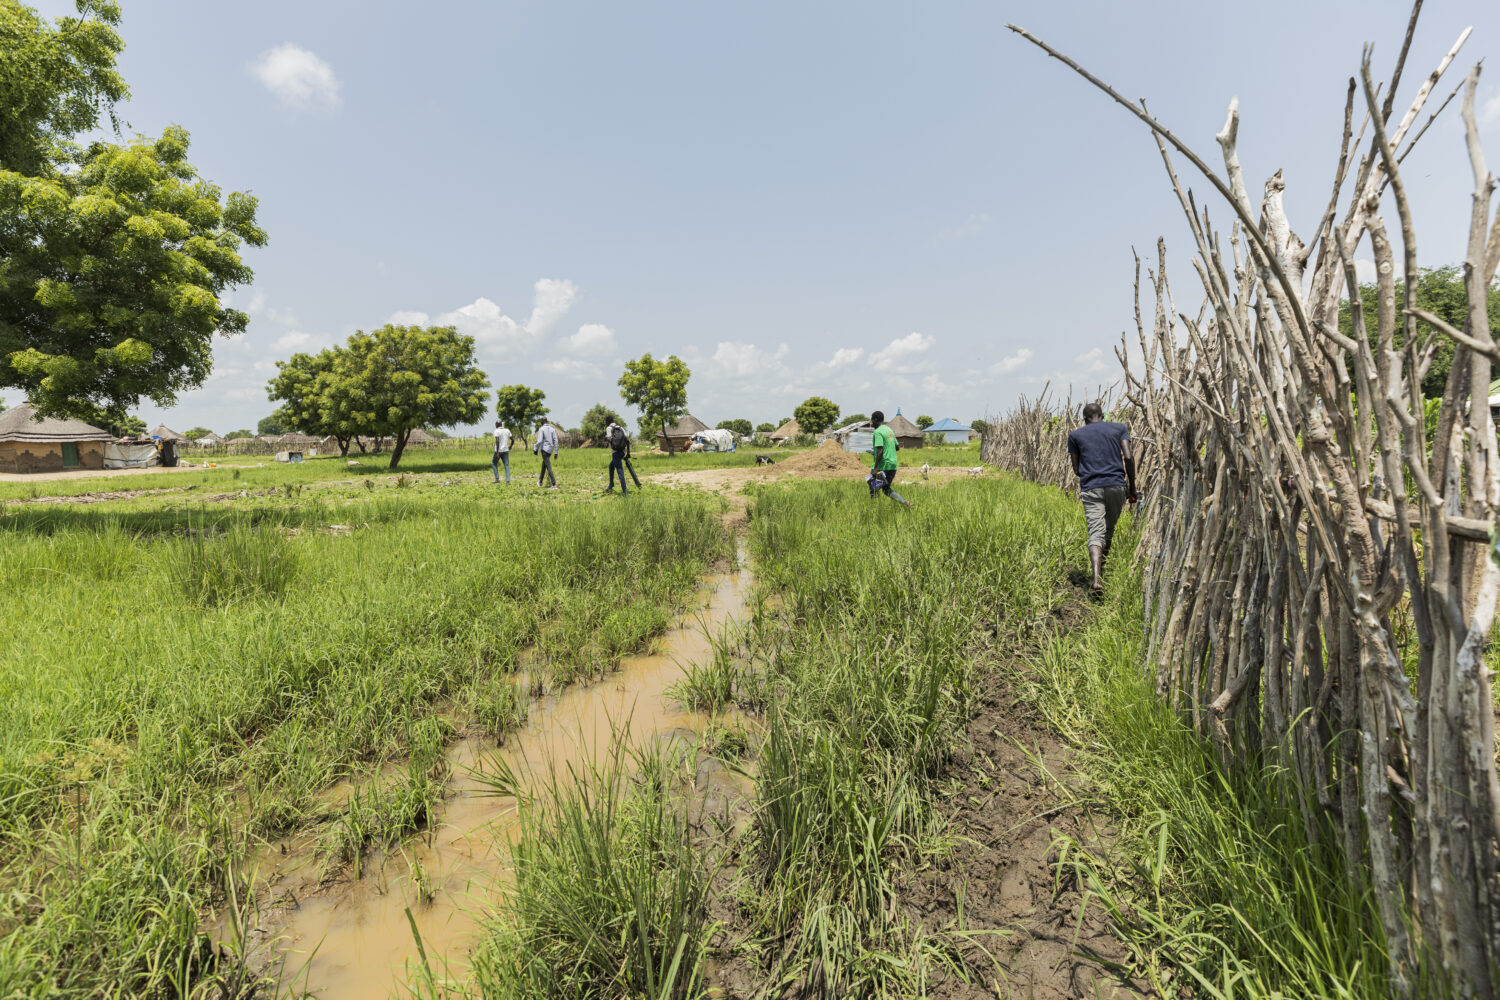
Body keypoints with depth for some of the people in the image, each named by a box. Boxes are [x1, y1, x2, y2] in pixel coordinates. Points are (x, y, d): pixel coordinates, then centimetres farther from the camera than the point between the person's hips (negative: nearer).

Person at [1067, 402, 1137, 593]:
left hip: (1090, 488, -1)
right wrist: (1132, 486, 5)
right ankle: (1102, 568, 29)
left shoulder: (1075, 435, 11)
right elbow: (1128, 457, 0)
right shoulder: (1119, 428, 12)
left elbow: (1076, 468, 9)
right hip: (1116, 485, 1)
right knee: (1109, 530, 19)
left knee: (1096, 533, -9)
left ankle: (1097, 577, -27)